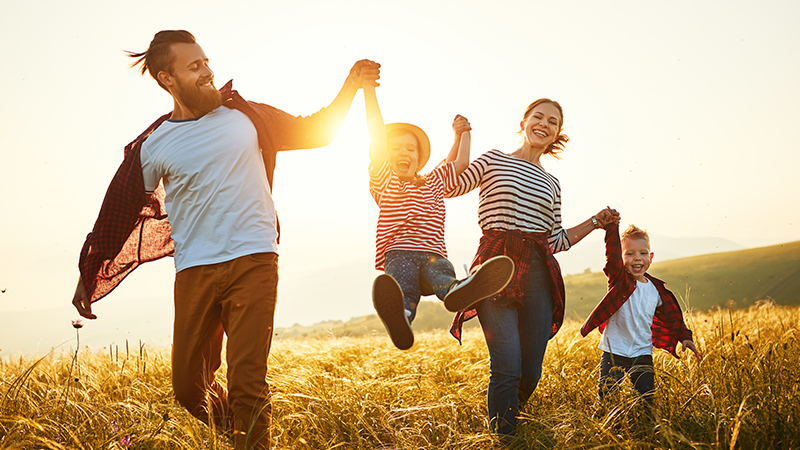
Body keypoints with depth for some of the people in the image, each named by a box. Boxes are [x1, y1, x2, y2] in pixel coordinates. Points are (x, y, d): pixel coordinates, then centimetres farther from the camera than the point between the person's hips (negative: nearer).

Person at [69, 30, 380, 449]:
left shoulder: (245, 116, 7)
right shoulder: (153, 147, 4)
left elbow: (313, 131, 17)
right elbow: (121, 212, 12)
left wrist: (351, 85, 7)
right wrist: (89, 275, 15)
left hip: (253, 262, -1)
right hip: (194, 272, 1)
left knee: (247, 382, -11)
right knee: (188, 386, 8)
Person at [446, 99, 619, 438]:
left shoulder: (551, 185, 21)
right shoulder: (493, 160, 10)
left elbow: (557, 241, 20)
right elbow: (448, 186, -1)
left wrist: (595, 222, 14)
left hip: (537, 272, 5)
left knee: (531, 371, 2)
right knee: (508, 366, -14)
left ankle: (505, 418, 27)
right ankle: (504, 438, 0)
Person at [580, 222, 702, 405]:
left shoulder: (656, 290, 7)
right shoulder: (619, 281, -5)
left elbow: (671, 317, 21)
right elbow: (612, 257, -23)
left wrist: (684, 337, 13)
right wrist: (611, 227, -30)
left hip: (642, 354, 4)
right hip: (614, 353, -3)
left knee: (647, 401, 2)